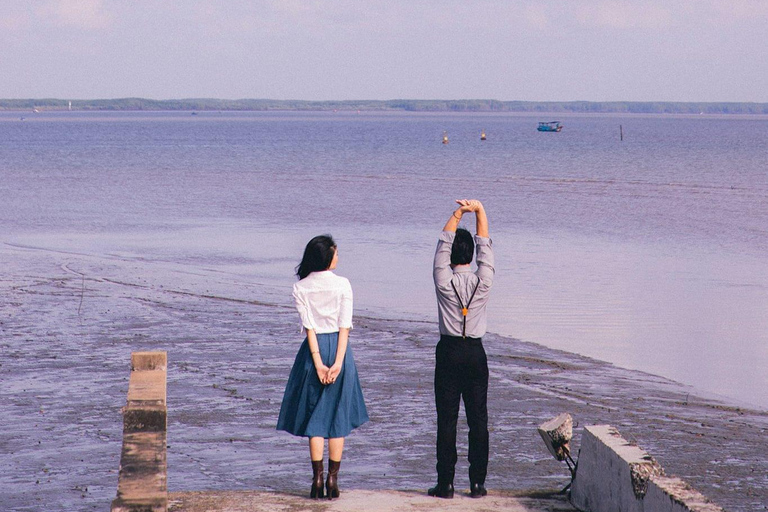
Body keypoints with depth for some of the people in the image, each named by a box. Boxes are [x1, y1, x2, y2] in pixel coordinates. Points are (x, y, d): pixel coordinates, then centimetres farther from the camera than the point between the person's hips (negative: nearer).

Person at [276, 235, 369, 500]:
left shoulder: (301, 288, -2)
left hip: (313, 349, 0)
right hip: (339, 348, 0)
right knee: (338, 416, 7)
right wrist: (338, 362, -10)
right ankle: (332, 480, 5)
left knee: (314, 417, 7)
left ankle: (317, 479, 1)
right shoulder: (342, 284, -4)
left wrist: (318, 363, -8)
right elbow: (345, 326, -9)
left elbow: (308, 327, -6)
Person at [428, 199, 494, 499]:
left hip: (448, 353, -1)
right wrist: (479, 211, 0)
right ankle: (477, 483, 4)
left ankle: (446, 483, 0)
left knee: (447, 420, 0)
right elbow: (485, 245, 4)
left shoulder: (444, 281, -8)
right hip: (476, 353, 2)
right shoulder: (483, 281, -4)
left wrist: (458, 213, 0)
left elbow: (443, 242, -1)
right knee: (478, 420, 4)